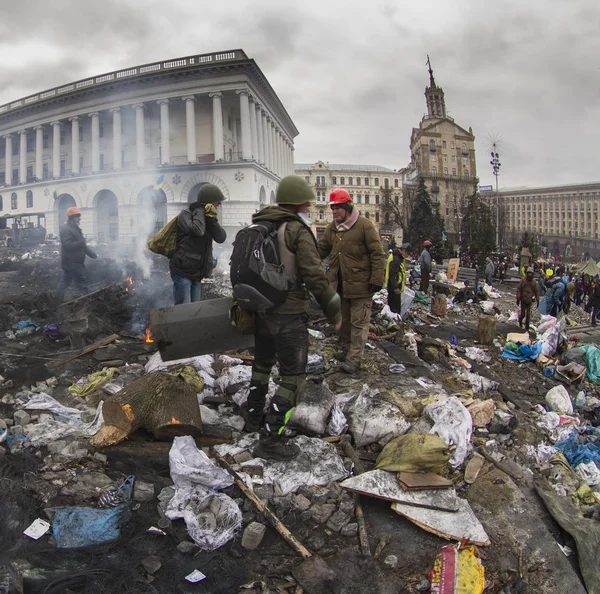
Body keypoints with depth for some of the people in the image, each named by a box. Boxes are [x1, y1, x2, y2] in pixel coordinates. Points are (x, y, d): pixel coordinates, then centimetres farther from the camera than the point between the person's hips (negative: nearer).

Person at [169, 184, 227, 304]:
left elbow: (221, 238, 0)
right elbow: (197, 230, -29)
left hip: (196, 273, 7)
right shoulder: (186, 215, -8)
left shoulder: (206, 217, 13)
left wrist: (212, 219, -12)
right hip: (183, 271, -7)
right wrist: (200, 210, -14)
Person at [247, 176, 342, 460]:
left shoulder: (258, 228, 9)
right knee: (293, 376, 2)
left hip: (261, 310, 8)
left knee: (262, 363, 26)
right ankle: (270, 439, 3)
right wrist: (334, 311, -11)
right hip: (289, 314, -8)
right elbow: (314, 275, -21)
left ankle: (253, 416, 42)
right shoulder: (298, 230, -15)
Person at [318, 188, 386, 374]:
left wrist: (377, 279, -16)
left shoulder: (364, 225, -11)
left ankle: (353, 359, 3)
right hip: (340, 283, 7)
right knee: (344, 320, 19)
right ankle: (346, 349, 36)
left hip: (360, 283, -6)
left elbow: (377, 254, -12)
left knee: (358, 322, 0)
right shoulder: (331, 228, 7)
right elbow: (320, 250, 12)